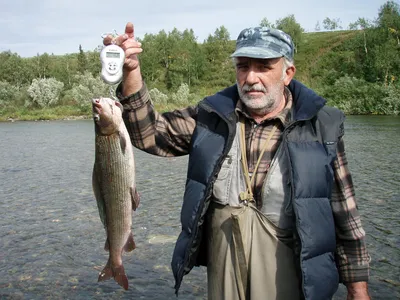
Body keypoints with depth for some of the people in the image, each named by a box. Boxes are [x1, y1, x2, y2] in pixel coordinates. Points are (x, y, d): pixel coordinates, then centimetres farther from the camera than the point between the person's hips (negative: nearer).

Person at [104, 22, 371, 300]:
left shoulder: (321, 127, -8)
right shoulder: (211, 117, -1)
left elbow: (345, 216, -4)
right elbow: (151, 132, -6)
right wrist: (132, 72, -21)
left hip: (287, 273, -2)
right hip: (222, 269, 3)